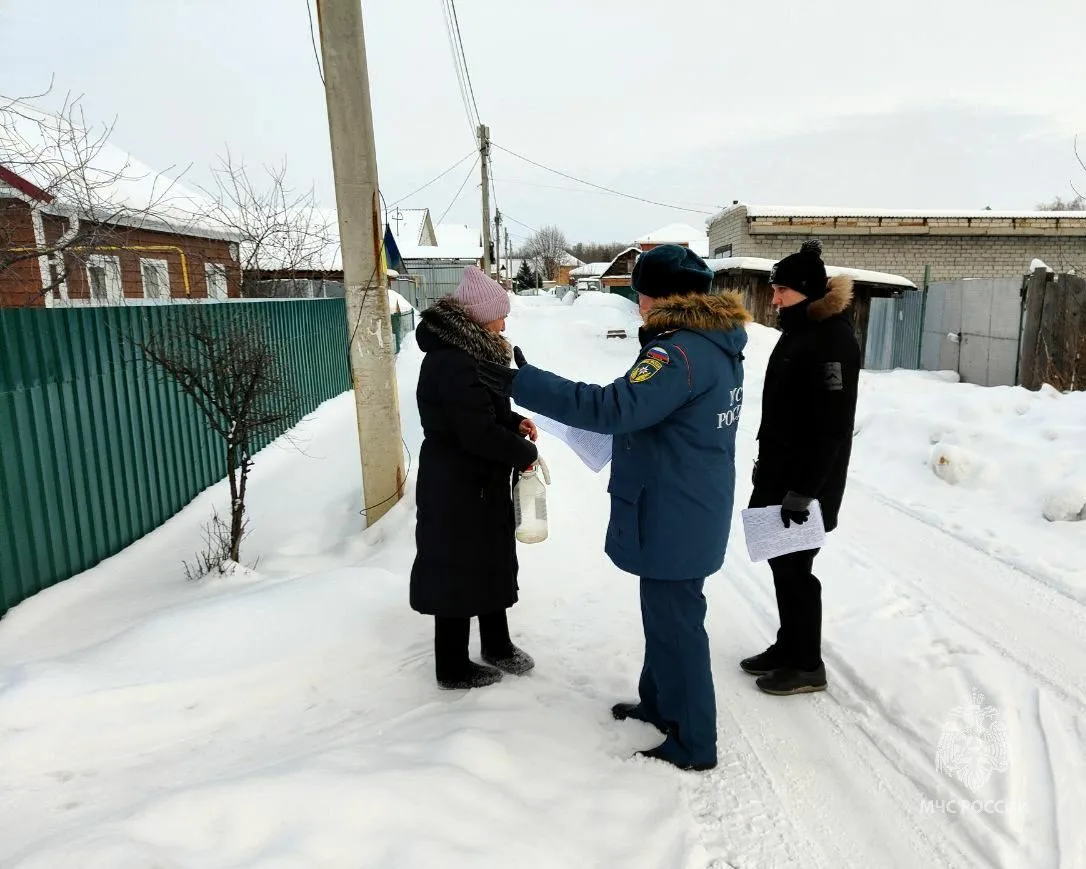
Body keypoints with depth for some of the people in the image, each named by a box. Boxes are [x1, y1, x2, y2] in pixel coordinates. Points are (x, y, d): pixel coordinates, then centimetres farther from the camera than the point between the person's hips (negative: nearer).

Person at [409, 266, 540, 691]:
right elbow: (479, 432, -28)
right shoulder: (454, 363, -25)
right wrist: (524, 453, -14)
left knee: (493, 563, 20)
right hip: (458, 488, -10)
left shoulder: (463, 352, 9)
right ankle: (453, 668, 23)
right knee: (458, 572, 5)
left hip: (480, 482, 10)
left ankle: (497, 646, 38)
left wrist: (515, 421, 3)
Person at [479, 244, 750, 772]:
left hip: (674, 520, -10)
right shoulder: (714, 344, 9)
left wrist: (524, 385, -29)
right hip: (686, 512, 10)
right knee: (664, 615, 23)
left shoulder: (682, 351, -24)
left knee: (676, 625, 4)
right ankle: (660, 703, 42)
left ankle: (694, 745, 21)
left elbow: (614, 407, -32)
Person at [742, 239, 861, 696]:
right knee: (781, 561, 15)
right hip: (781, 472, 9)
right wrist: (767, 465, 20)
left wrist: (804, 491, -24)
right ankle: (788, 646, 30)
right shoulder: (799, 330, 12)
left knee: (795, 567, 0)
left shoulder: (833, 339, -18)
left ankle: (808, 665, 15)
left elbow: (831, 427, -23)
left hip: (806, 482, -9)